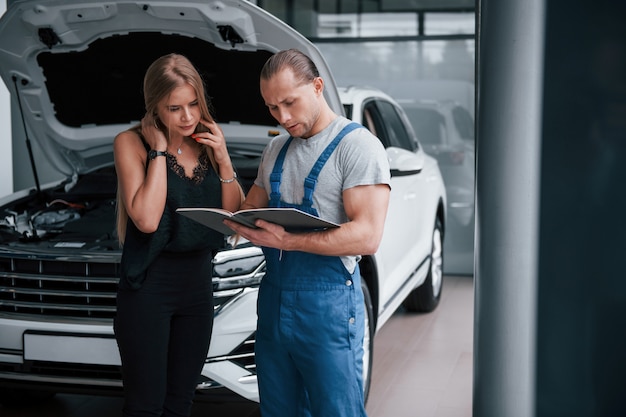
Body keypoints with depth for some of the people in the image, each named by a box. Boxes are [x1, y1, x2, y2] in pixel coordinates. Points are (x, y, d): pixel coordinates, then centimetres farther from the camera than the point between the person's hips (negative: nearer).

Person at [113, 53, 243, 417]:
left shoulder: (207, 140, 5)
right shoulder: (132, 143, -9)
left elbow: (235, 216, 4)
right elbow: (146, 220, -20)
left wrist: (223, 158, -7)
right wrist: (158, 151, -16)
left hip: (199, 282, 5)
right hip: (149, 285, -5)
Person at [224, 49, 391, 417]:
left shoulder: (358, 145, -10)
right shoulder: (276, 149, 15)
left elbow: (367, 236, -20)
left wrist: (286, 240, -26)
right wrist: (235, 220, -3)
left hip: (329, 302, -7)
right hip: (274, 297, 7)